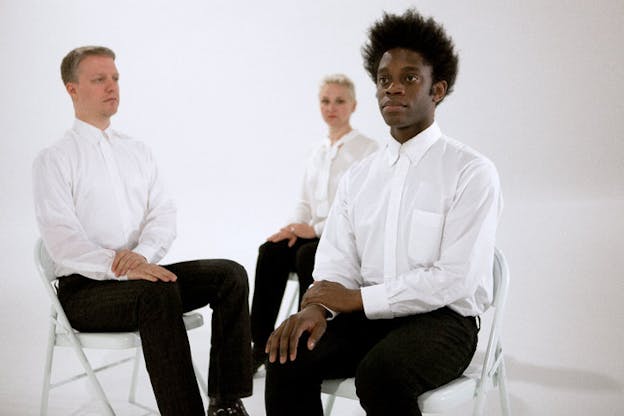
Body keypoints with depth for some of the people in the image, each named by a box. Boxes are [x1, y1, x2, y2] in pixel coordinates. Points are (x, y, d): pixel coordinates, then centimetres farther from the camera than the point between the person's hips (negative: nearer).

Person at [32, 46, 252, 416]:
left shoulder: (137, 151, 15)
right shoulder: (54, 160, -2)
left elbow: (164, 214, 5)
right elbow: (62, 240, -13)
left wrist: (142, 254, -18)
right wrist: (121, 267, -28)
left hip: (142, 273, 6)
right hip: (85, 287, -5)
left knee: (230, 274, -16)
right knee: (160, 294, -36)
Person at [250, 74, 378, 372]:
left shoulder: (368, 150, -5)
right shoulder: (319, 152, 15)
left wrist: (315, 228, -19)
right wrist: (295, 226, -5)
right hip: (315, 234, 6)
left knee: (308, 256, -33)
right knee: (271, 251, -21)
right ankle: (260, 344, -19)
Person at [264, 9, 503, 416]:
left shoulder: (472, 172, -6)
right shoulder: (358, 178, 12)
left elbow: (454, 280, -14)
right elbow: (337, 264, 7)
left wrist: (357, 297, -13)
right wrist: (317, 306, -16)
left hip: (442, 319, -4)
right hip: (366, 316, 5)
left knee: (381, 373, -34)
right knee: (288, 356, -21)